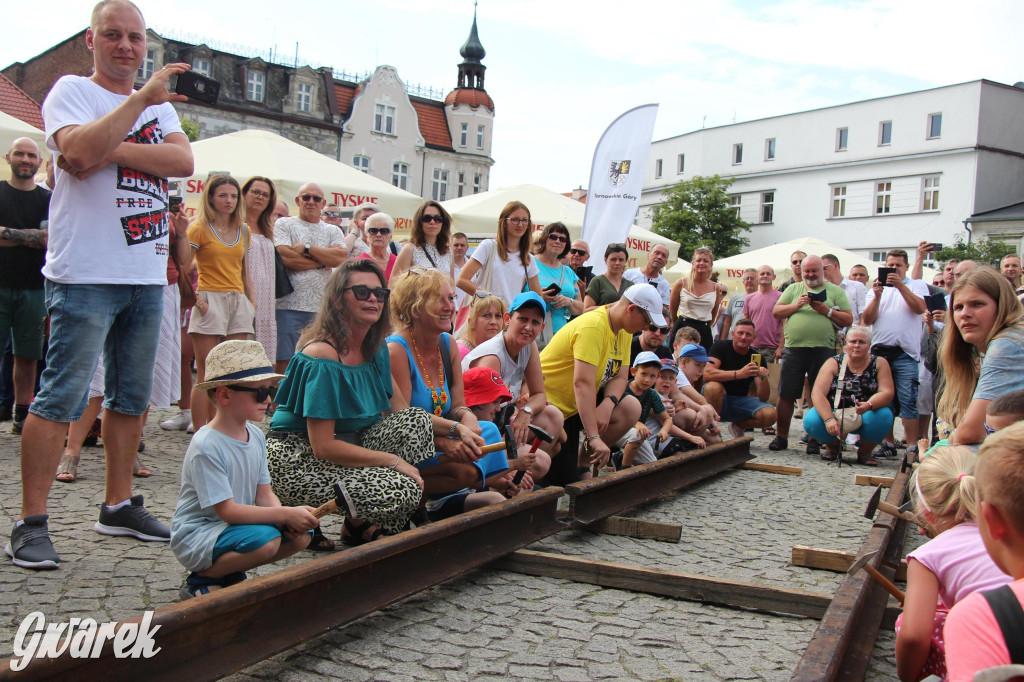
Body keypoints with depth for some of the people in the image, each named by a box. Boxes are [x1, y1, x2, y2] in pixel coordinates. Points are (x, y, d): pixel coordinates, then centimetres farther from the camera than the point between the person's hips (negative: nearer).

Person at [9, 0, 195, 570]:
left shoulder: (160, 104, 18)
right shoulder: (72, 90, 1)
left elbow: (184, 162, -1)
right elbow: (80, 151, -20)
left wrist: (113, 149, -12)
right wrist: (140, 99, -15)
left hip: (148, 274, 6)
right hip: (86, 273, -6)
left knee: (133, 398, 11)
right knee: (61, 399, -7)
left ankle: (119, 506, 22)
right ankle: (32, 523, 1)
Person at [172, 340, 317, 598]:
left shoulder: (256, 436, 4)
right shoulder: (206, 446, -22)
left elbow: (264, 494, 4)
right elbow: (227, 510, -24)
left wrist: (289, 518, -16)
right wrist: (285, 514, -28)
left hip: (239, 524, 8)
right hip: (195, 536, -8)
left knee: (301, 535, -9)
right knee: (265, 539, -31)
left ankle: (231, 573, 6)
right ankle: (201, 579, -8)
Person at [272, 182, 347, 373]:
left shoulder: (333, 231, 17)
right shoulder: (284, 225, 9)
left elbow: (341, 258, -3)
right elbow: (285, 258, -9)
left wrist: (307, 248, -6)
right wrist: (324, 260, -3)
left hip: (322, 307, 3)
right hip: (289, 306, -3)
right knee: (284, 362, -4)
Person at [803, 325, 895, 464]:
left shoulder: (879, 363, 0)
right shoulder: (834, 363, -4)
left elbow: (887, 393, -12)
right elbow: (817, 393, -15)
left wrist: (869, 405, -34)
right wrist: (829, 419, -31)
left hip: (865, 417, 0)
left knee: (884, 415, -32)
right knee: (811, 420, -29)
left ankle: (864, 451, -1)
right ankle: (833, 445, 7)